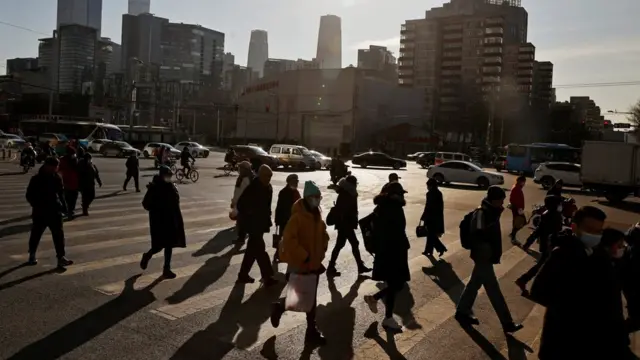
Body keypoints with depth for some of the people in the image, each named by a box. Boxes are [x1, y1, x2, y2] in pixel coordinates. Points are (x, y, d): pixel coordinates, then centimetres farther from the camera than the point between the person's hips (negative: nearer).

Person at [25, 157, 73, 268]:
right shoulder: (36, 179, -10)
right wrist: (37, 205, -18)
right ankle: (32, 255, 31)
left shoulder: (57, 178, 2)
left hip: (54, 211, 3)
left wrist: (63, 205, 4)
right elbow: (29, 195, -7)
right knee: (36, 234, 12)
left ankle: (61, 257, 0)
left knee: (59, 234, -2)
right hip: (40, 212, -3)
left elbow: (61, 192, 11)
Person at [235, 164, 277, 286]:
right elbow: (241, 204, -20)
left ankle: (243, 275, 27)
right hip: (253, 223, -8)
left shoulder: (268, 188, 5)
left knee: (253, 249, 15)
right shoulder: (252, 188, -19)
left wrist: (267, 220, 9)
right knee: (260, 250, -5)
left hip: (261, 223, 8)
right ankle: (267, 277, 1)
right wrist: (247, 218, -17)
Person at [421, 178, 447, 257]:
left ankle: (441, 248, -3)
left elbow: (428, 207, -18)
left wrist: (423, 217, -10)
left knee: (431, 235, 2)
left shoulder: (430, 194, -17)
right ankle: (429, 251, 21)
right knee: (431, 234, 15)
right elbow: (441, 207, 12)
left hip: (431, 217, -8)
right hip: (438, 217, 8)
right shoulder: (439, 193, 7)